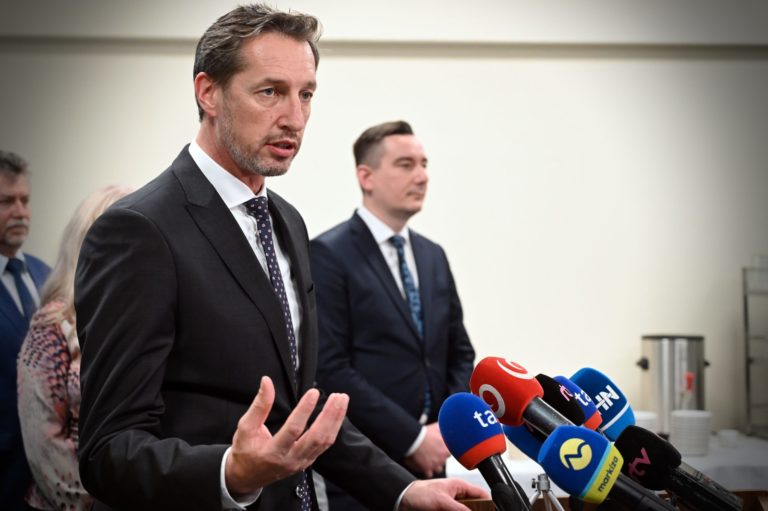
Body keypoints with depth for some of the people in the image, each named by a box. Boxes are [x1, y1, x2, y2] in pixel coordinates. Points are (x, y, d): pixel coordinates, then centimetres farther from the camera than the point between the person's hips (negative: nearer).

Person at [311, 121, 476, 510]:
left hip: (426, 463, 6)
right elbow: (330, 368, -16)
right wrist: (411, 437, -16)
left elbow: (459, 353, 15)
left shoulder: (433, 256, 12)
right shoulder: (329, 254, -9)